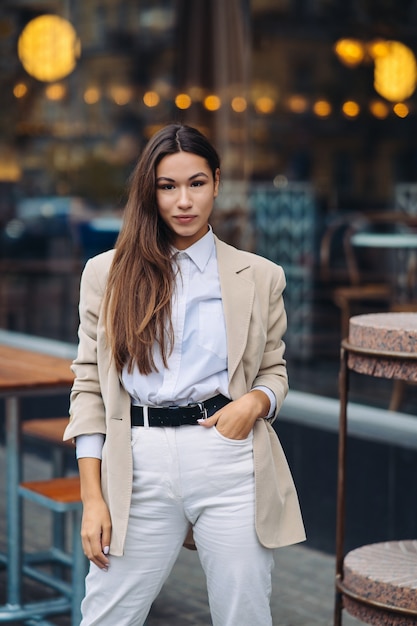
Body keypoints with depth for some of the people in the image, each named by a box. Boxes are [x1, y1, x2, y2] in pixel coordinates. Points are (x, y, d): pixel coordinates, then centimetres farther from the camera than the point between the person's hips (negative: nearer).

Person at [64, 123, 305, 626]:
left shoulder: (259, 277, 9)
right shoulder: (107, 273, 8)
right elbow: (89, 385, 6)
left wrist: (254, 403, -8)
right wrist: (92, 497, 0)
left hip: (232, 461, 0)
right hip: (141, 467, 0)